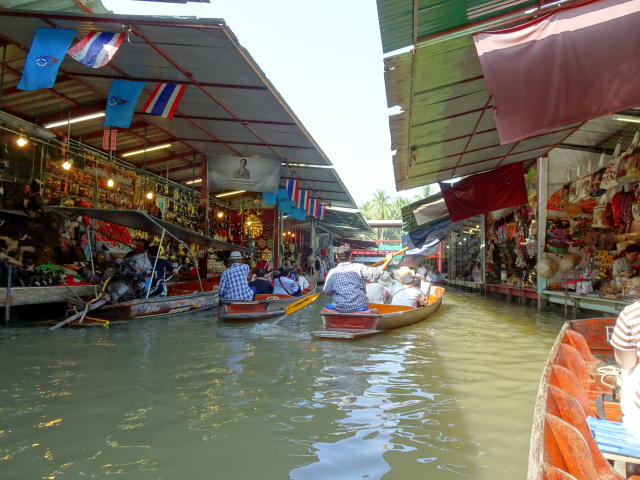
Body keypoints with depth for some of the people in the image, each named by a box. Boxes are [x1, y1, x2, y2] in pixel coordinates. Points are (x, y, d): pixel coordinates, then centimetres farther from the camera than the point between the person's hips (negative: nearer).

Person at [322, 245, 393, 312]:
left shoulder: (332, 272, -2)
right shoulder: (358, 267, -6)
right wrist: (388, 260, 11)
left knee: (327, 306, 29)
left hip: (339, 309, 0)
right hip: (359, 307, 0)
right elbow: (376, 273, -4)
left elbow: (327, 292, 7)